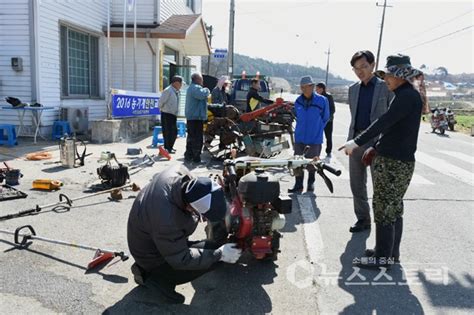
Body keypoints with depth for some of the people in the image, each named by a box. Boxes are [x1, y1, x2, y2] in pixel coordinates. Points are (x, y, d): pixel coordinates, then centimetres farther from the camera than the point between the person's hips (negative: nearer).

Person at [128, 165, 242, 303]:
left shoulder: (180, 172, -24)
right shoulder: (166, 220, -42)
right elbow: (181, 260, -27)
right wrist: (219, 254, -22)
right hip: (152, 256, -8)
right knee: (214, 251, -14)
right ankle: (156, 277, -1)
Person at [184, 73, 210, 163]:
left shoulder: (191, 87, 22)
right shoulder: (196, 88, -14)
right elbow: (202, 95, -35)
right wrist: (206, 90, -14)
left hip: (190, 117, 11)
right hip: (196, 117, -11)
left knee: (191, 137, 15)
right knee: (197, 138, -7)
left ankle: (188, 156, 21)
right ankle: (196, 157, -4)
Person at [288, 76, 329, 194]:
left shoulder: (322, 100, -9)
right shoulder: (298, 101, 1)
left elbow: (325, 118, 4)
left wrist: (316, 130, 5)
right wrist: (302, 128, 13)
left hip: (314, 139, -3)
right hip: (299, 138, 3)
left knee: (311, 164, 8)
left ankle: (311, 183, 29)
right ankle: (298, 185, 17)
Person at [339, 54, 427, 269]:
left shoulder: (408, 95, -15)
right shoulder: (406, 95, 16)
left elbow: (384, 122, -24)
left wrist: (357, 142, -25)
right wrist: (377, 148, 18)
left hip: (394, 163, -10)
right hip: (394, 160, 10)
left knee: (384, 209, -3)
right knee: (393, 208, 16)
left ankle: (383, 257, 8)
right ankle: (390, 251, 27)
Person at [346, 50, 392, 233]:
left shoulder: (385, 87, -2)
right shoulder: (353, 89, 13)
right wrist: (350, 140, 15)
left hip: (378, 142, -5)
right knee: (356, 184, 11)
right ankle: (363, 219, 25)